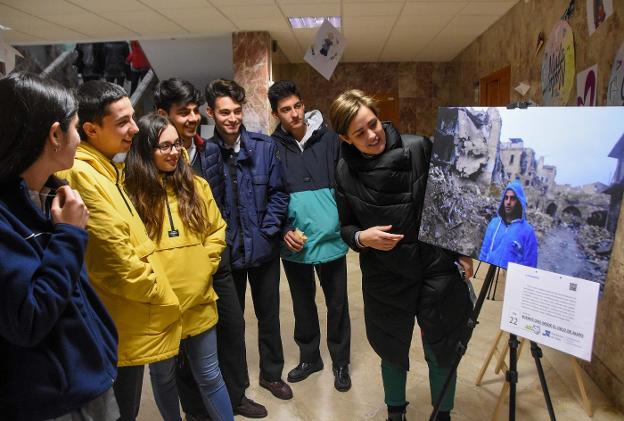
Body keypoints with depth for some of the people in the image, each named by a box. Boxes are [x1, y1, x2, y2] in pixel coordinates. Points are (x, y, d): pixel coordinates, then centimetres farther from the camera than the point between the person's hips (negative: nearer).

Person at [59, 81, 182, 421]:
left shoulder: (106, 171, 11)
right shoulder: (80, 175, -21)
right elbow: (115, 258, -24)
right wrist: (163, 300, -11)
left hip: (129, 324, 9)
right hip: (121, 329, -9)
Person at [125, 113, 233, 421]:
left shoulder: (196, 185, 2)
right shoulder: (130, 192, -10)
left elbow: (216, 230, 7)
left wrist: (202, 267, -2)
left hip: (199, 302, 2)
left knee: (209, 375, 15)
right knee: (163, 377, 20)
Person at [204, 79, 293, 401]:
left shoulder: (265, 146, -5)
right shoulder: (204, 153, -10)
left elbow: (278, 193, -3)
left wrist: (267, 232, -9)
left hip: (263, 249, 1)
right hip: (226, 252, -1)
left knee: (268, 314, 17)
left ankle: (271, 373, 39)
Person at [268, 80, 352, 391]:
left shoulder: (329, 139, -2)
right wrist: (284, 230, -8)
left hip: (331, 239, -1)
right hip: (294, 244, 1)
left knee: (337, 304, 12)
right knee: (302, 304, 18)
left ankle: (340, 363, 33)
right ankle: (309, 357, 39)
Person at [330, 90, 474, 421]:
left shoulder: (420, 148, -12)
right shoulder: (345, 171, -7)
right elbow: (345, 226, 3)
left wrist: (462, 250, 0)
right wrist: (362, 237, -18)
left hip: (436, 270, -1)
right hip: (385, 279, 1)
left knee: (441, 354, 13)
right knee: (392, 353, 19)